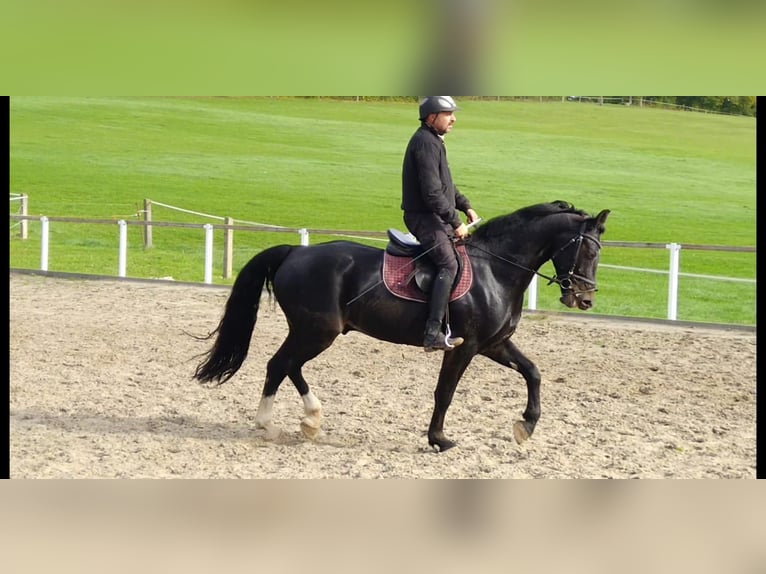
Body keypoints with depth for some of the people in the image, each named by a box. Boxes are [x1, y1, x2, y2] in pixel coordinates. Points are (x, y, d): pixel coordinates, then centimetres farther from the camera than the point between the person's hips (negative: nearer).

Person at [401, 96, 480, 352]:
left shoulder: (434, 141, 17)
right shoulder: (425, 143, -17)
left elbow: (445, 185, 26)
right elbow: (432, 192, -24)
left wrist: (465, 206, 13)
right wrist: (455, 222, -20)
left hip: (435, 217, 11)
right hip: (424, 217, -11)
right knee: (449, 263, -24)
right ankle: (433, 333, -32)